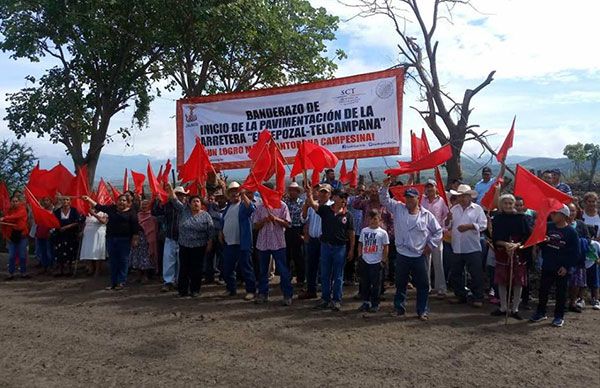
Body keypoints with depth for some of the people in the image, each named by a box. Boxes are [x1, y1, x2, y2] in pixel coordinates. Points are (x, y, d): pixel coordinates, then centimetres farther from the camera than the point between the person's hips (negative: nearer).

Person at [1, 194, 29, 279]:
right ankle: (11, 274, 15)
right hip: (11, 236, 2)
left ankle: (23, 273, 15)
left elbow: (16, 216, -25)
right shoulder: (8, 211, 4)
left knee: (22, 256, 4)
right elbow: (4, 225, 5)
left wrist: (4, 218, -32)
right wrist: (5, 235, -1)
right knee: (11, 256, 5)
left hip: (21, 235, -2)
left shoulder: (22, 210, -3)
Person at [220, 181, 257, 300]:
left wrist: (243, 195, -29)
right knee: (227, 268, 14)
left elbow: (251, 208, -27)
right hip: (228, 243, 7)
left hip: (242, 243, -7)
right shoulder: (228, 207, 17)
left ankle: (251, 290, 8)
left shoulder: (244, 204, -3)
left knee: (246, 268, -2)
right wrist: (221, 233, 17)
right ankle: (230, 289, 30)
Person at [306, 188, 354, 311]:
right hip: (326, 245, 1)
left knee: (338, 276, 6)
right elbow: (312, 203, -15)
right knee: (325, 275, 10)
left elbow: (351, 233, 2)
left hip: (340, 247, -1)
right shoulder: (325, 210, -1)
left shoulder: (347, 214, -1)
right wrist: (309, 192, -31)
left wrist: (351, 249, -1)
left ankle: (336, 300, 16)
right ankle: (325, 299, 22)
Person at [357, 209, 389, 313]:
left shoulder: (382, 232, -4)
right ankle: (365, 302, 22)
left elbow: (386, 247, -2)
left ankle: (375, 304, 16)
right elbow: (360, 244, 12)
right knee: (364, 283, 10)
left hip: (377, 262, -3)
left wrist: (384, 260, -5)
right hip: (365, 261, 3)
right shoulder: (364, 231, 5)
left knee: (376, 284, 5)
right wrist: (360, 256, 6)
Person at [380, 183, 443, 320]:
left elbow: (438, 231, 7)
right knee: (400, 283, 13)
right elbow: (385, 199, 0)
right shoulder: (398, 208, 3)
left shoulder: (427, 215, 0)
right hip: (402, 255, 1)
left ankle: (422, 311, 20)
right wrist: (385, 186, -14)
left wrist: (430, 245, 1)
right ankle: (399, 307, 27)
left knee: (423, 285, 6)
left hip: (419, 256, -1)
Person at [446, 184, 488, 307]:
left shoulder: (477, 209, 0)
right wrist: (448, 219, -10)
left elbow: (483, 225, -9)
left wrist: (469, 226, -20)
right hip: (457, 248, 5)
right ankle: (460, 296, 26)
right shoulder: (454, 209, 12)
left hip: (472, 248, -4)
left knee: (476, 274, 0)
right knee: (455, 274, 12)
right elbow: (447, 226, 11)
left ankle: (478, 298, 11)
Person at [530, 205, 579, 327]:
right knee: (543, 290, 11)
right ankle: (541, 313, 24)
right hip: (547, 266, 4)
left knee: (561, 293, 8)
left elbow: (575, 252, -8)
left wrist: (566, 266, -12)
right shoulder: (548, 227, 0)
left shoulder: (571, 232, -10)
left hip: (562, 269, -4)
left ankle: (559, 316, 19)